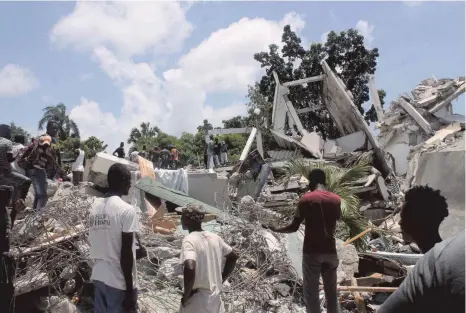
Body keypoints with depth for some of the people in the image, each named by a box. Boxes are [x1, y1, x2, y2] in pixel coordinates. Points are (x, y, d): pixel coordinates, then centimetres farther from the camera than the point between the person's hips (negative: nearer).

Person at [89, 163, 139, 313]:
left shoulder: (95, 206, 4)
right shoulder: (127, 210, -17)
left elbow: (97, 244, 10)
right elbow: (126, 252, -18)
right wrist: (130, 290, -13)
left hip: (98, 276, 7)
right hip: (119, 281, -7)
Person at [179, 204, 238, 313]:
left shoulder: (189, 240, -17)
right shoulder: (214, 237, 5)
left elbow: (190, 268, -33)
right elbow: (233, 256, 17)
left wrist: (186, 295, -18)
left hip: (196, 301, -6)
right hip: (215, 298, 6)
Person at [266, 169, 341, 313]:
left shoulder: (306, 199, -8)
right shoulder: (336, 199, 4)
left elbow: (294, 227, -7)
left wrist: (276, 229, 9)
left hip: (312, 251, -4)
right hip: (330, 251, 4)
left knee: (311, 293, 5)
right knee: (332, 293, 13)